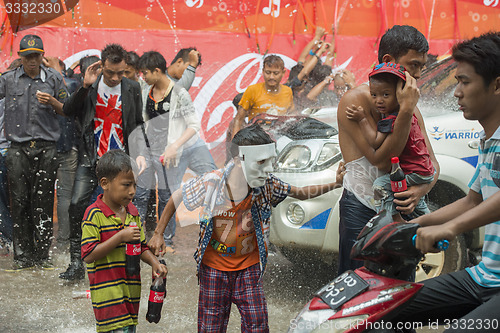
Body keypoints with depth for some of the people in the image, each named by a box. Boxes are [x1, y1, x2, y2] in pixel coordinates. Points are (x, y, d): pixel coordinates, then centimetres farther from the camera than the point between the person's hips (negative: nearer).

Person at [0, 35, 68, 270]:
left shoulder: (53, 79, 8)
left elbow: (68, 111, 10)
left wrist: (52, 102, -8)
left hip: (46, 148, 0)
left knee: (43, 203, -1)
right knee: (19, 202, 1)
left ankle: (42, 255, 7)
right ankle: (22, 255, 8)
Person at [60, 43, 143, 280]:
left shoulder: (132, 89, 3)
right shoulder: (90, 85, 1)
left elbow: (138, 125, 12)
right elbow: (67, 111, -5)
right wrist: (85, 87, -15)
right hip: (90, 159, 0)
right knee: (77, 204, -13)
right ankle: (76, 263, -4)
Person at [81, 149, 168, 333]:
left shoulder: (132, 212, 9)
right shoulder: (94, 214, -13)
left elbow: (141, 246, 16)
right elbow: (88, 255, -18)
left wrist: (154, 263, -4)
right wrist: (120, 237, -22)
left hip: (131, 291, 7)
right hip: (108, 295, -7)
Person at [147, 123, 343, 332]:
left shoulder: (266, 185, -14)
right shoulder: (211, 183, -21)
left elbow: (302, 193, -1)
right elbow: (176, 198, -4)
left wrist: (334, 185, -16)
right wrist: (158, 234, 0)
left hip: (249, 267, 2)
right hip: (214, 267, -2)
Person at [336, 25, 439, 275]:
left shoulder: (411, 108, 11)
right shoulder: (356, 100, -11)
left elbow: (432, 163, 10)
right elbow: (382, 160, -19)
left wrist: (420, 190, -13)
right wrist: (405, 111, -23)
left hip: (399, 209, 6)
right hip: (361, 210, -6)